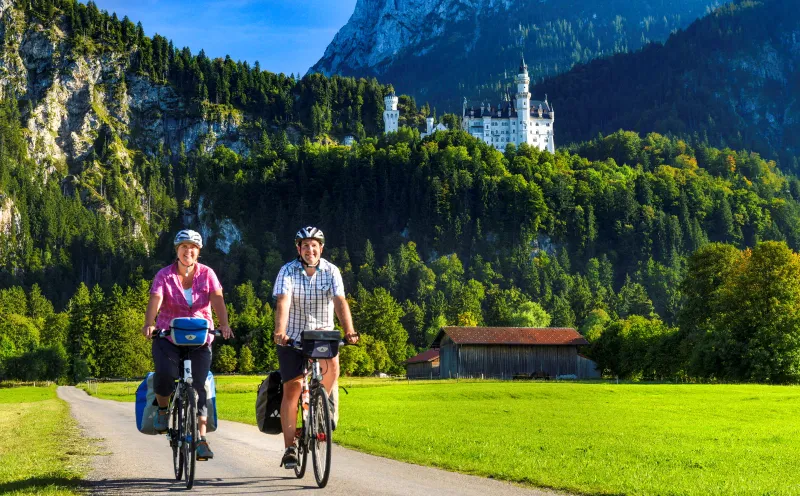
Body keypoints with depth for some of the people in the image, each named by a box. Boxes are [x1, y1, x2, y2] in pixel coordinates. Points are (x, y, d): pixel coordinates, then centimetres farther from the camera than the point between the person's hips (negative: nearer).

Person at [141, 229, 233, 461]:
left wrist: (224, 325, -31)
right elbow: (155, 300, -17)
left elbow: (217, 299, -14)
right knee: (165, 373, -26)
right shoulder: (165, 275, -2)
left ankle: (201, 438, -1)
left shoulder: (207, 274, 1)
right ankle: (163, 410, 4)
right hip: (168, 336, -1)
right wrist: (149, 324, -37)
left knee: (198, 386, -7)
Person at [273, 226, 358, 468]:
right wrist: (279, 332, -40)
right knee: (291, 390, -6)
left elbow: (340, 301, -20)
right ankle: (290, 448, 2)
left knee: (331, 364, -30)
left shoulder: (331, 271, -7)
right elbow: (283, 302, -24)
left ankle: (326, 401, -1)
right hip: (293, 337, -1)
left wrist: (349, 330, -36)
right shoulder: (288, 271, -10)